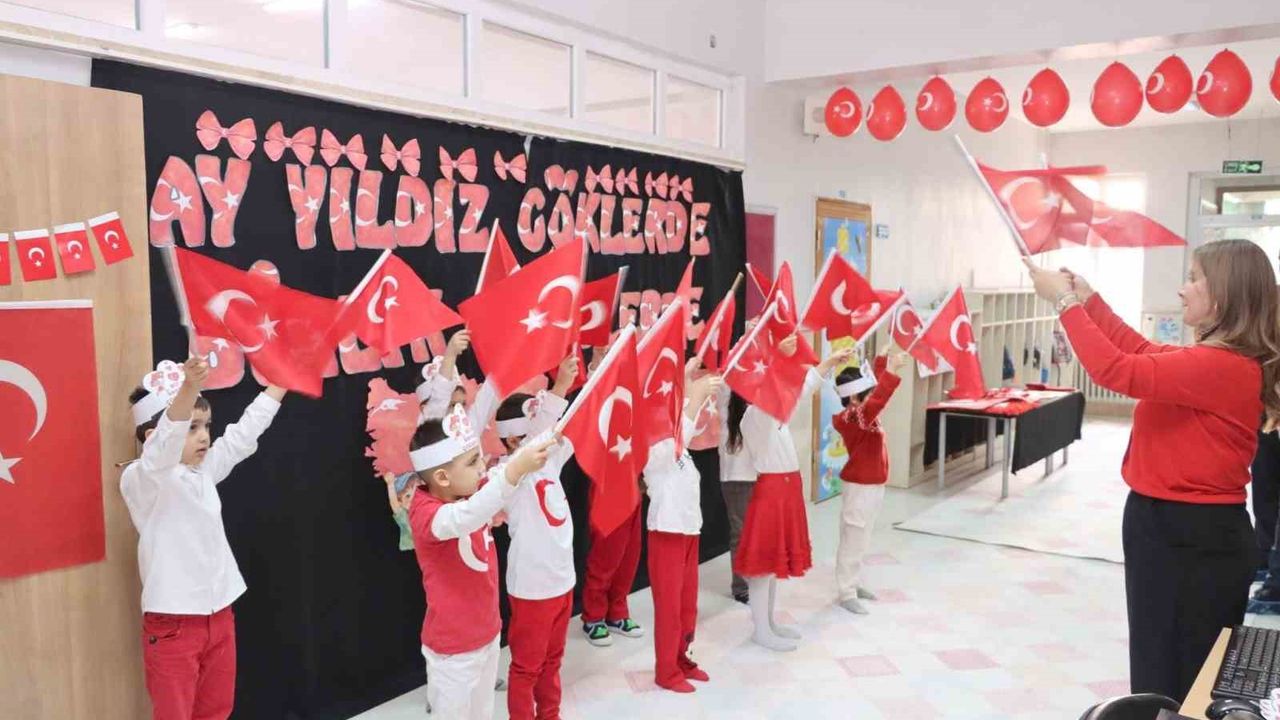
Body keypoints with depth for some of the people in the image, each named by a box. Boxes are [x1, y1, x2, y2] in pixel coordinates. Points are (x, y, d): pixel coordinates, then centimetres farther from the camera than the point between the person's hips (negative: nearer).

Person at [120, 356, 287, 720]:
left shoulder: (205, 469, 8)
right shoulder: (140, 479, -14)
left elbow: (245, 432, 12)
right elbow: (164, 445, -34)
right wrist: (188, 388, -53)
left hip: (219, 616, 7)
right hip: (172, 625, -7)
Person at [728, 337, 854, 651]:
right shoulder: (752, 415, -13)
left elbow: (800, 389, 21)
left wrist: (831, 361, 18)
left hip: (786, 488, 10)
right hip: (770, 490, -9)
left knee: (777, 558, 14)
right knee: (764, 560, -3)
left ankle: (769, 622, 24)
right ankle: (761, 630, 4)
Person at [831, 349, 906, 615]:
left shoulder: (863, 413, 3)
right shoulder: (854, 418, -24)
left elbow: (877, 389, 14)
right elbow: (877, 401, -42)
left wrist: (884, 361, 1)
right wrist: (891, 371, -47)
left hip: (873, 486, 9)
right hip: (860, 488, -9)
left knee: (861, 541, 18)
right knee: (852, 542, 0)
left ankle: (853, 584, 30)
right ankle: (847, 594, 9)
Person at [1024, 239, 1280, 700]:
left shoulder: (1220, 366, -23)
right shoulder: (1221, 362, 8)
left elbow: (1117, 370, -28)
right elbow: (1143, 355, 18)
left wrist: (1066, 302, -19)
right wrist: (1089, 300, 13)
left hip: (1192, 538, -10)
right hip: (1182, 529, 10)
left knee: (1174, 683, 4)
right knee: (1173, 672, 22)